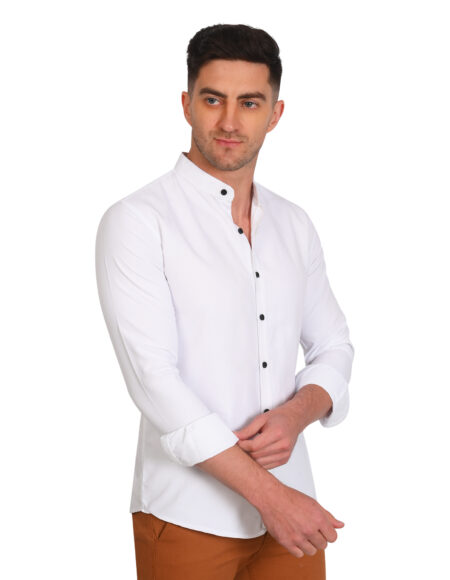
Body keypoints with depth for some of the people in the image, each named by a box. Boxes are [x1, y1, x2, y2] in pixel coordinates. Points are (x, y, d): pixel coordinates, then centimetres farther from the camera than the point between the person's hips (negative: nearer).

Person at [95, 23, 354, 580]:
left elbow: (333, 346, 13)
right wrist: (268, 494, -19)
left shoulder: (295, 225, 8)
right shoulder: (136, 221, -10)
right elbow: (153, 378, -17)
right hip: (188, 514, -4)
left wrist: (296, 414, -10)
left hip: (290, 505, 5)